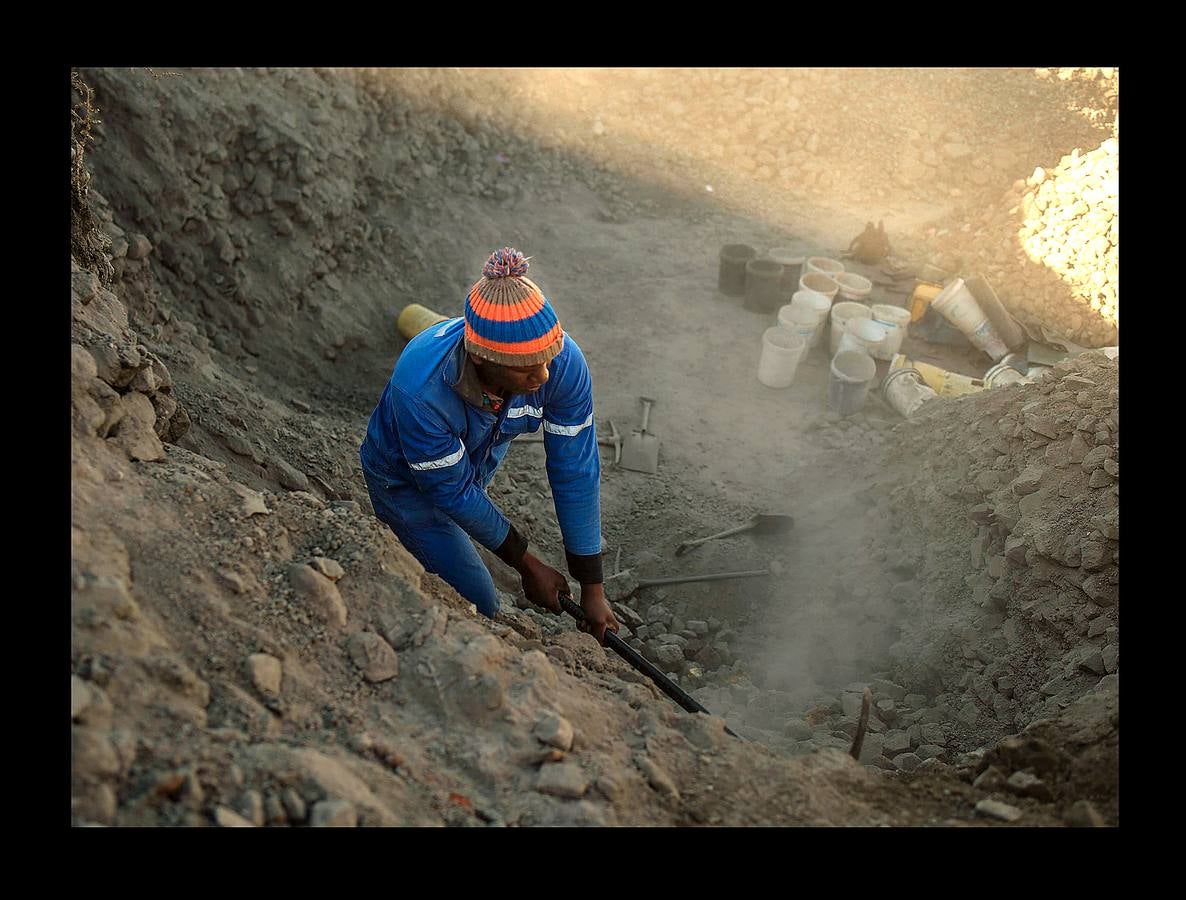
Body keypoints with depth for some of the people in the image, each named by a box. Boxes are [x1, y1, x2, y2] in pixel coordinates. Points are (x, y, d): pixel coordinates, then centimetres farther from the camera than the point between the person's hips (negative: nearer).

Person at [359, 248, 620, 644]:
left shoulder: (564, 361, -34)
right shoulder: (420, 390, -43)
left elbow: (576, 472, -25)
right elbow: (454, 492, -28)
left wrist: (593, 588, -19)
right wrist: (527, 565, -18)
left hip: (479, 459, 4)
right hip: (406, 479, -4)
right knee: (478, 605, -5)